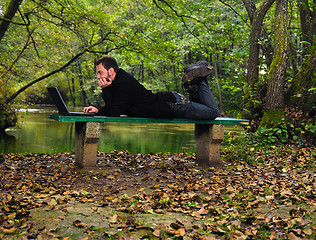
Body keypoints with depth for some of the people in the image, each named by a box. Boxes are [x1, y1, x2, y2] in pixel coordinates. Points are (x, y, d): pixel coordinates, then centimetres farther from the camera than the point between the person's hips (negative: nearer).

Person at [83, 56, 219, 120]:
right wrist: (98, 110, 1)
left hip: (172, 103, -9)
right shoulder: (118, 81, 8)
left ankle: (199, 81, 8)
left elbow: (116, 113, -22)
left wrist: (105, 90, -19)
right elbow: (115, 110, 17)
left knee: (213, 112, -5)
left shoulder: (124, 83, -21)